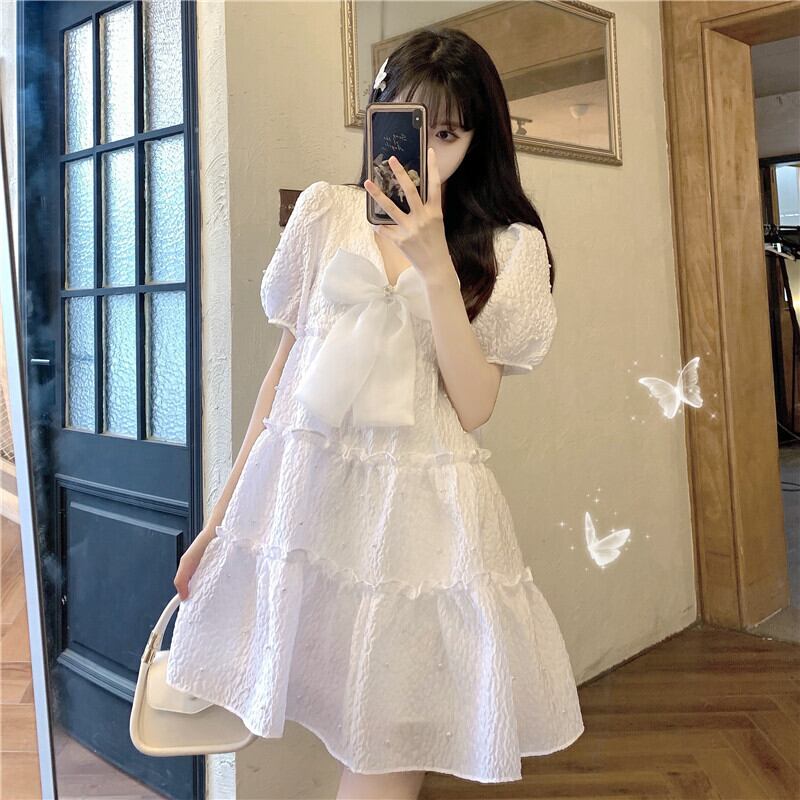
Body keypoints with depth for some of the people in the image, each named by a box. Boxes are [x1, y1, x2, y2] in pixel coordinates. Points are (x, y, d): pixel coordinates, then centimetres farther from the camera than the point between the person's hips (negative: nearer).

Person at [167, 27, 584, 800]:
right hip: (304, 485, 1)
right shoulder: (327, 211, 6)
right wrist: (222, 510, 10)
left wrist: (435, 266, -15)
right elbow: (285, 362, 9)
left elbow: (472, 408, -6)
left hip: (422, 504, -1)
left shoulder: (508, 246, 4)